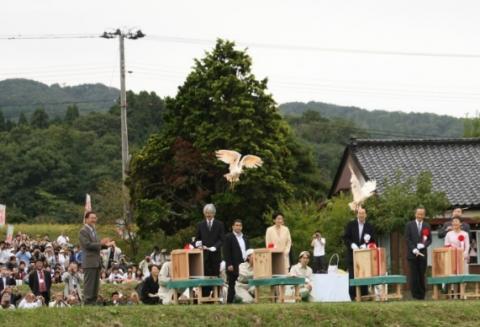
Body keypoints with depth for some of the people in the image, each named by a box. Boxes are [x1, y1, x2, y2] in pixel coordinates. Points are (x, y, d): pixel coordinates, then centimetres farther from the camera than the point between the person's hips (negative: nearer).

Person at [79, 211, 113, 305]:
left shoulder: (93, 230, 20)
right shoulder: (83, 231, -9)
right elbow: (87, 245, -18)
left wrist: (105, 245, 7)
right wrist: (100, 243, -20)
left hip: (96, 262, 9)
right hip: (89, 262, -9)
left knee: (96, 284, 10)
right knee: (89, 284, -8)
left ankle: (94, 302, 13)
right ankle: (88, 303, -7)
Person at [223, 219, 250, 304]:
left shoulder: (245, 238, 20)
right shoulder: (228, 237, -1)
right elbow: (226, 252, -7)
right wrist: (229, 264, -15)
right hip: (234, 267, -6)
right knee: (232, 286, -5)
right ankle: (230, 302, -2)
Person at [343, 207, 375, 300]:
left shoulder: (369, 227, 6)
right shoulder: (350, 225, 5)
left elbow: (373, 241, 5)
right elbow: (345, 238, 2)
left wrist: (366, 245, -13)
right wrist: (352, 245, -14)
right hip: (352, 255, -1)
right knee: (352, 277, -4)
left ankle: (364, 295, 2)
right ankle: (353, 296, -1)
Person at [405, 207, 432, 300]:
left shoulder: (427, 226, 11)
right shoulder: (409, 225, 5)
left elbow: (429, 239, 7)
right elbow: (407, 239, -1)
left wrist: (423, 245, -12)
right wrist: (414, 249, -12)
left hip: (422, 254, 2)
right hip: (412, 254, -1)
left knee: (422, 275, 1)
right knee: (414, 276, -4)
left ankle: (421, 295, 6)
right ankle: (415, 295, -1)